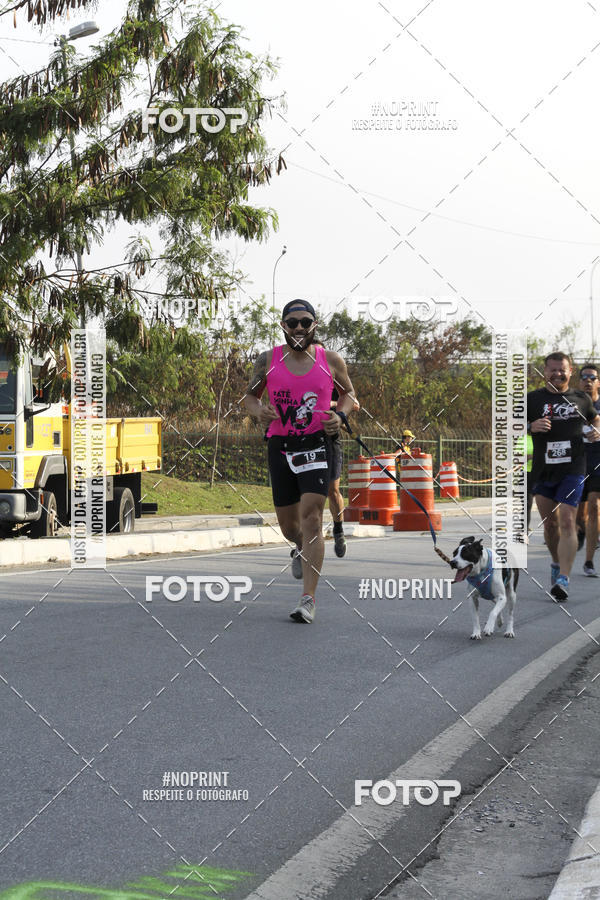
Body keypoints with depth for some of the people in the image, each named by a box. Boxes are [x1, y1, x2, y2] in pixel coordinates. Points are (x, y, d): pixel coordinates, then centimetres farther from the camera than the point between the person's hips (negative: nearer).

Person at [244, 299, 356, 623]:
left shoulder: (331, 360, 0)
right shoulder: (268, 360, 1)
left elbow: (348, 392, 16)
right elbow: (250, 395, 13)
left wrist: (340, 416, -5)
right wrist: (259, 411, -9)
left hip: (317, 444, -2)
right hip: (280, 447, 2)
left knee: (311, 517, -16)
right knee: (288, 526, 12)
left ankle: (309, 599, -14)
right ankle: (301, 548, 51)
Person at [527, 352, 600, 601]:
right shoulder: (532, 398, 3)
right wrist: (532, 427, -16)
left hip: (572, 470, -1)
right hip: (542, 470, 1)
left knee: (567, 523, -13)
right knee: (550, 524, 12)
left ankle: (563, 578, -18)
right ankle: (557, 564, 37)